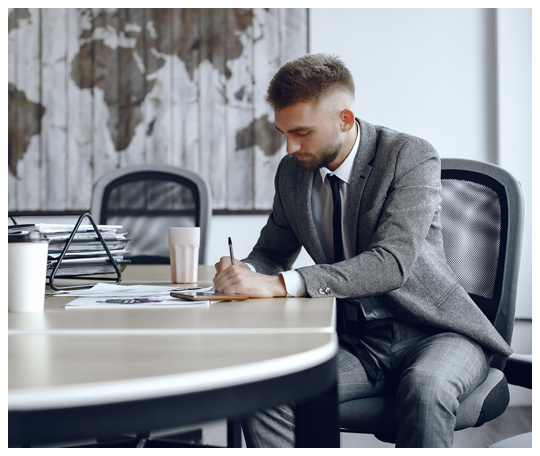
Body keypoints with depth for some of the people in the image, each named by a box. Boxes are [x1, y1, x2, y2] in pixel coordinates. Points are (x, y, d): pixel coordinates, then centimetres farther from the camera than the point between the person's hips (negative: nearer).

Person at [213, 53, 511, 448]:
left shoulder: (412, 157, -14)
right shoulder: (293, 172, 5)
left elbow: (392, 263, -26)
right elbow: (272, 253, 18)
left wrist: (283, 284, -35)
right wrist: (244, 272, -9)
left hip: (432, 332, -4)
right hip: (355, 343, 4)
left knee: (425, 390, -38)